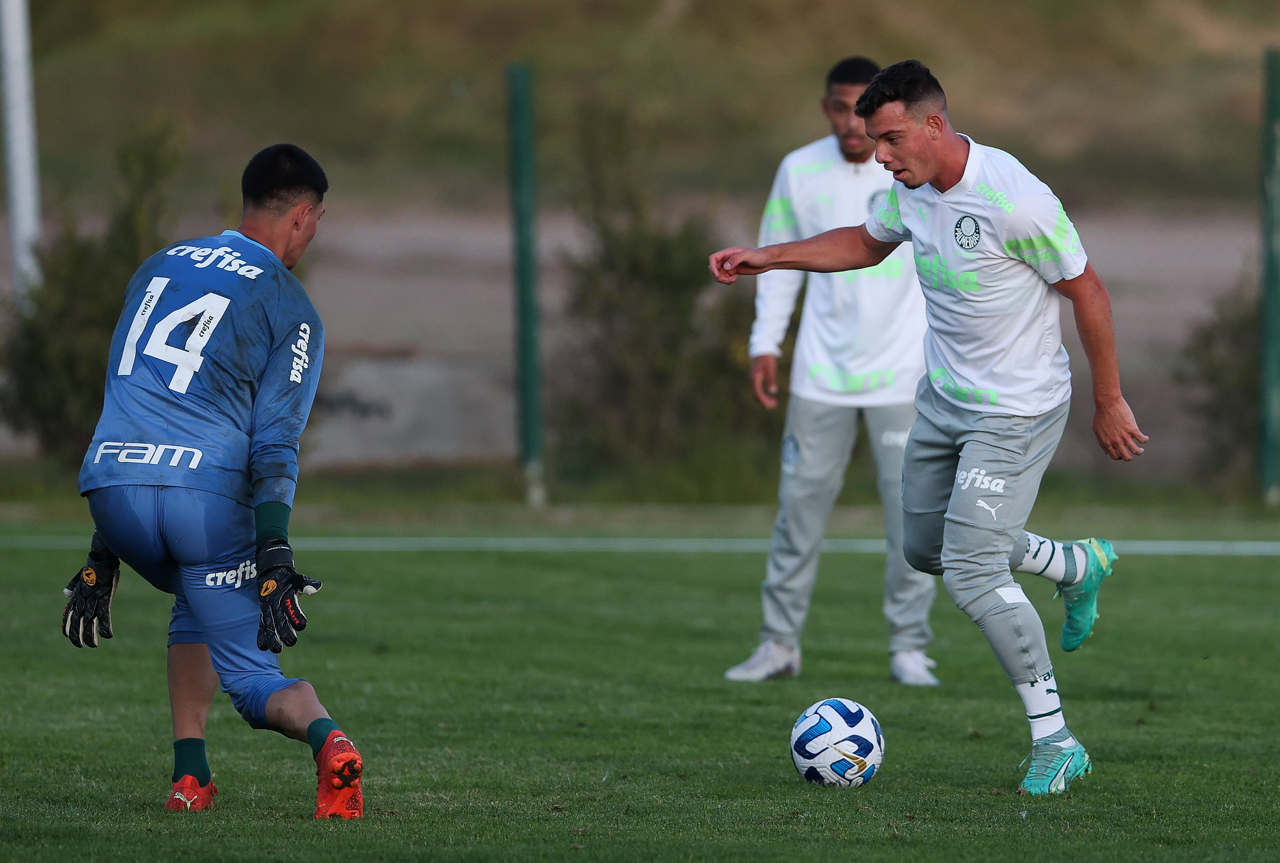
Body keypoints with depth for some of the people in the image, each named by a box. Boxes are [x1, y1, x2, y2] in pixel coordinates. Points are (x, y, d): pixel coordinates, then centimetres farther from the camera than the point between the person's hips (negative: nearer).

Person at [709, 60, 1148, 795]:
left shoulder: (1014, 200, -27)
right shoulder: (913, 189, -2)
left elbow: (1088, 292, -17)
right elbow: (864, 245, 20)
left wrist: (1109, 403, -11)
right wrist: (767, 259, 11)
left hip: (1015, 413, -9)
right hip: (943, 397, 9)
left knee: (972, 573, -15)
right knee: (927, 547, 18)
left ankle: (1056, 741, -5)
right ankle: (1081, 568, 40)